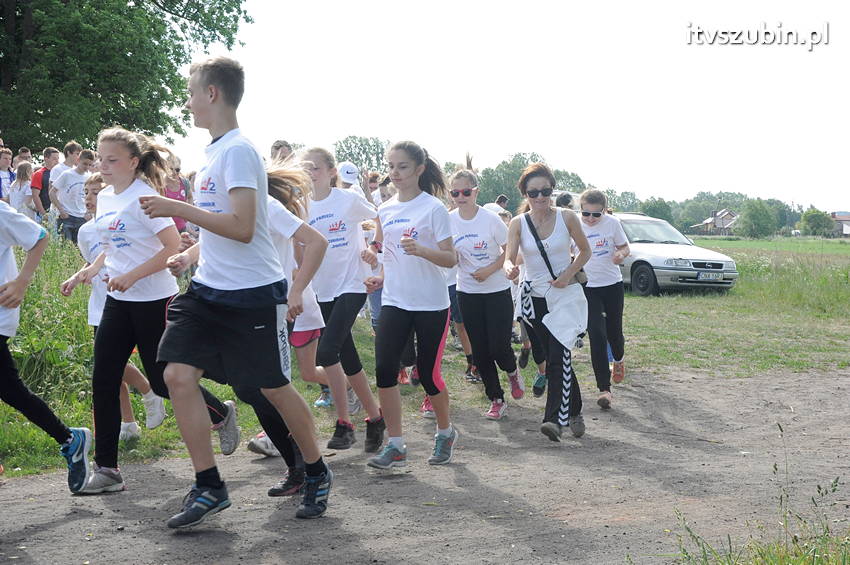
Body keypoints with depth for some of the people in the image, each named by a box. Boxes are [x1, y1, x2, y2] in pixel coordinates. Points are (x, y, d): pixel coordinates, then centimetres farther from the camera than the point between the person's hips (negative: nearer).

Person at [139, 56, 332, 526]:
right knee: (177, 373, -5)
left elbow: (242, 227, -25)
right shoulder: (213, 152, 12)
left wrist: (176, 208, -21)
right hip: (208, 290, 8)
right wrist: (190, 254, 8)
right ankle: (209, 487, 3)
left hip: (254, 293, -8)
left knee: (274, 388, 4)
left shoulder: (238, 150, -16)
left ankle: (317, 474, 26)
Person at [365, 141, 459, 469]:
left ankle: (445, 432, 28)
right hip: (394, 302, 5)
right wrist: (382, 278, 5)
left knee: (428, 373, 2)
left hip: (431, 304, -5)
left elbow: (450, 259, -12)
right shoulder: (385, 210, 9)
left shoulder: (433, 208, -8)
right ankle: (395, 445, -2)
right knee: (384, 368, -9)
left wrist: (420, 250, -30)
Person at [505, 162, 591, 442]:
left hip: (566, 296, -2)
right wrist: (511, 268, -38)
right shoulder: (518, 223, -4)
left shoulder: (566, 217, -6)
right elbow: (509, 258, -14)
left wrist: (569, 273, -10)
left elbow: (585, 250, 7)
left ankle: (555, 419, -22)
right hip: (535, 298, 2)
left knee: (558, 355, -18)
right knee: (555, 356, 9)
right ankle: (574, 412, 27)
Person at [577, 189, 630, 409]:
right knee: (597, 336, -11)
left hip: (613, 285, 1)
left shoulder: (612, 223, -8)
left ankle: (618, 359, 50)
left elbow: (625, 247, 4)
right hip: (588, 287, -1)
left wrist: (621, 254, -19)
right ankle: (604, 389, -8)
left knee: (614, 332, 12)